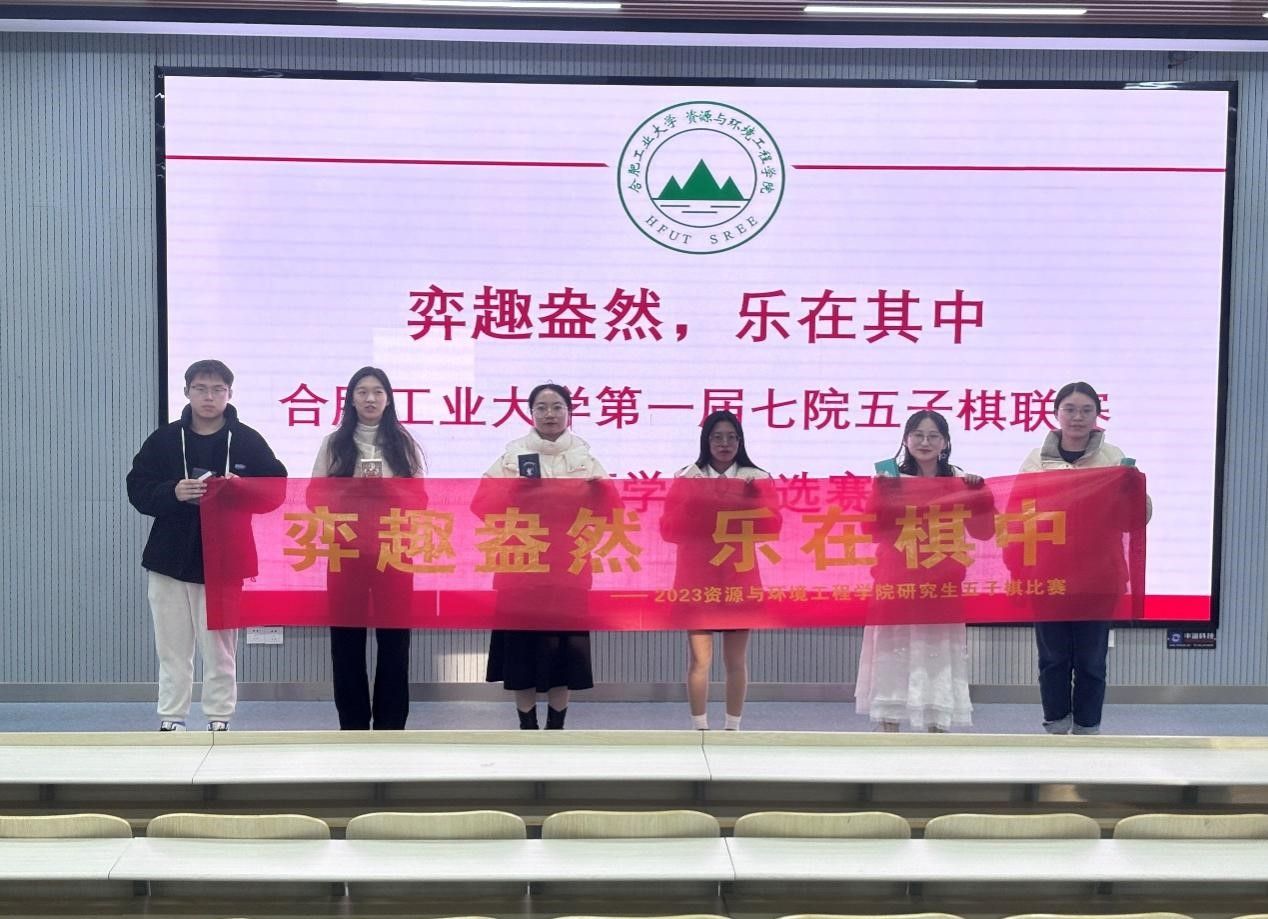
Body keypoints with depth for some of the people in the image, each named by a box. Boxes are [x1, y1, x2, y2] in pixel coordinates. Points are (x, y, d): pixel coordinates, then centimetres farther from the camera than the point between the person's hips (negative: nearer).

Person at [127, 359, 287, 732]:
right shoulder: (164, 439, 4)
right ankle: (171, 719, 15)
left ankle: (219, 719, 12)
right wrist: (173, 493, -15)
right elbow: (137, 489, 3)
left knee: (220, 648, 2)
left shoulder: (248, 441, 1)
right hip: (171, 557, 2)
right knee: (172, 648, 7)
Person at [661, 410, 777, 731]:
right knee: (700, 658, -4)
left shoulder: (757, 479, 7)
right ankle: (700, 729, 3)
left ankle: (733, 728, 13)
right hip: (696, 579, -1)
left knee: (736, 659, 4)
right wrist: (696, 514, -15)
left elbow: (772, 524, -5)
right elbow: (668, 528, -1)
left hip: (739, 578, 1)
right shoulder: (685, 478, 6)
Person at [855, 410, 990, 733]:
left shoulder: (958, 480, 4)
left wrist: (978, 492, -15)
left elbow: (982, 531, -2)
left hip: (940, 587, 1)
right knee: (892, 659, 3)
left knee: (936, 662, 5)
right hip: (895, 584, -1)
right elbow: (874, 531, -8)